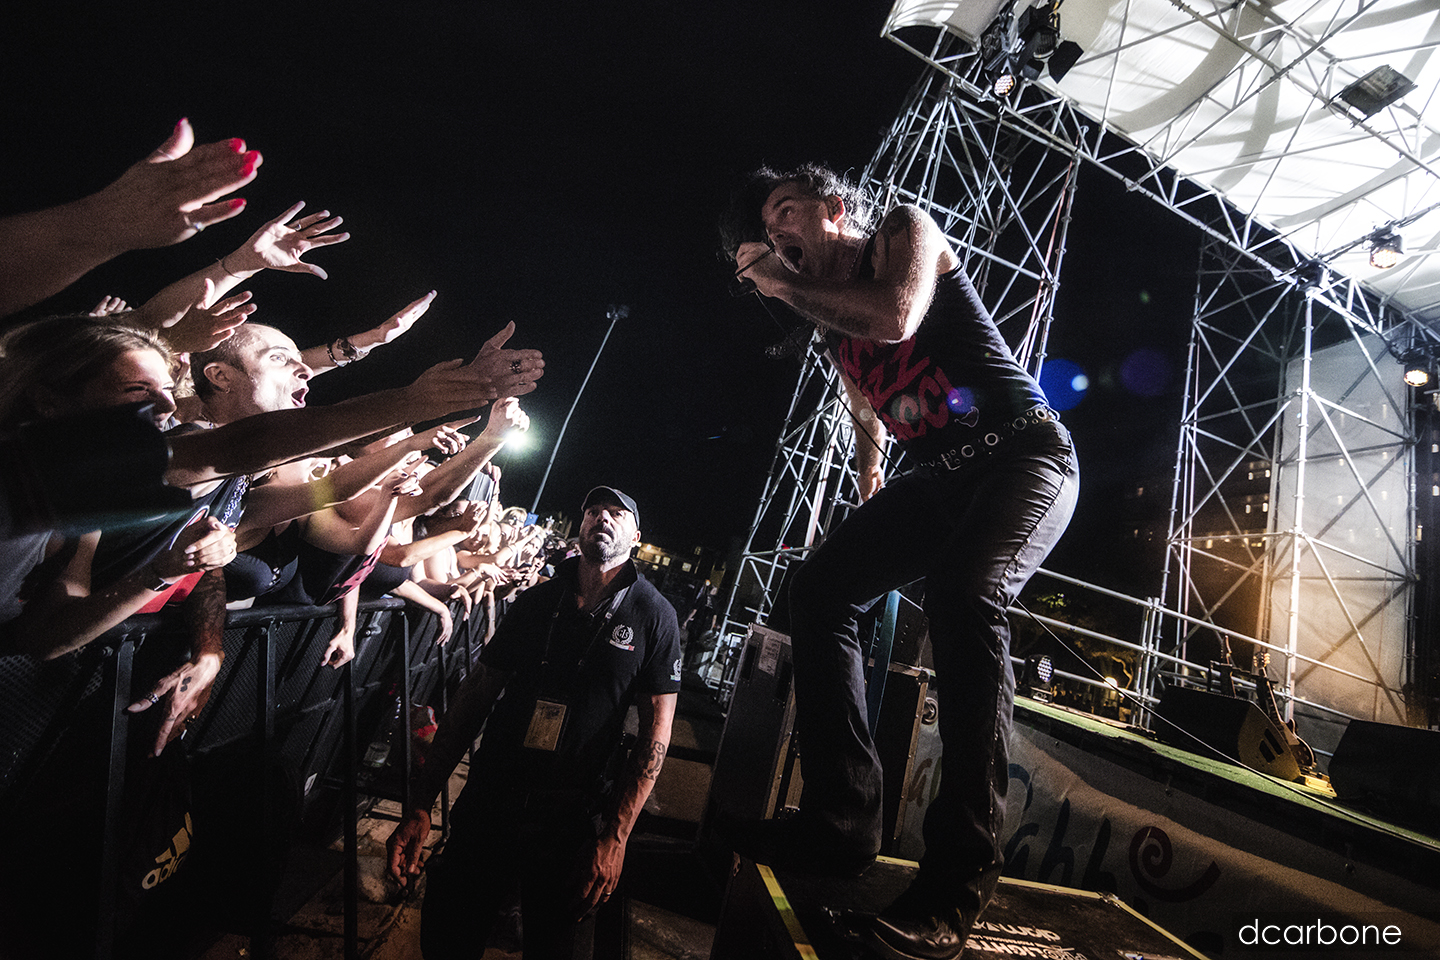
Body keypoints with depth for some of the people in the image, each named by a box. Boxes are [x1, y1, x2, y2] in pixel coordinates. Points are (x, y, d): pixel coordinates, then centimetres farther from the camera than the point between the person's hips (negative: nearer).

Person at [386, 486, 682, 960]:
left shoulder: (653, 617, -7)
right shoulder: (535, 601, 3)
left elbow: (655, 735, -7)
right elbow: (474, 697, 4)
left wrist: (615, 837, -13)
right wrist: (420, 806, 0)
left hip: (572, 822, -3)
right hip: (488, 806, 3)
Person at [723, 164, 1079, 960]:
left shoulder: (905, 231, -1)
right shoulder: (835, 335, 16)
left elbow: (895, 319, -23)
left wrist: (784, 285, -11)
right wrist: (869, 495, 20)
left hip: (1024, 452, -7)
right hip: (940, 477, 7)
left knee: (962, 591, -34)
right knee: (820, 586, -8)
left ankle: (957, 878, -26)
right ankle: (842, 824, -4)